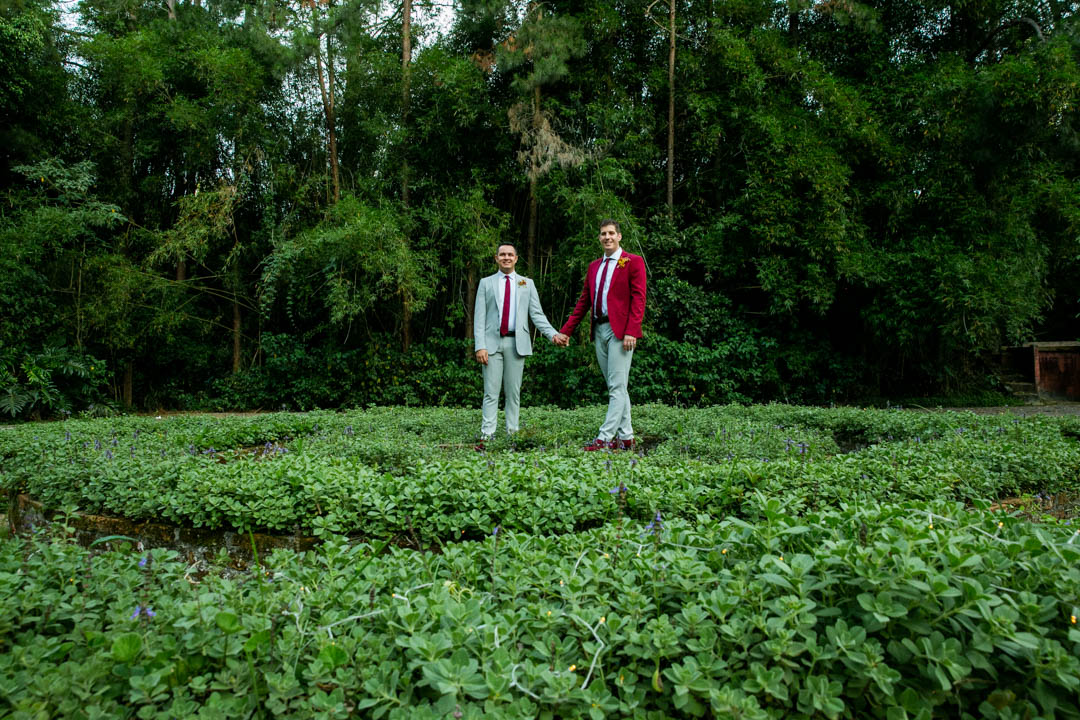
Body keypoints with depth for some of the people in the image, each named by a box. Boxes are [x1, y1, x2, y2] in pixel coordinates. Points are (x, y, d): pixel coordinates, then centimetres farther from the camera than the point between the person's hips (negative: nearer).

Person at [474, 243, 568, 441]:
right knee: (491, 392, -2)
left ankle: (512, 432, 11)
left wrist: (553, 334, -8)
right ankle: (487, 434, 1)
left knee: (513, 392, 5)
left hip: (516, 343, 1)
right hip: (492, 341, -1)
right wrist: (480, 346, -8)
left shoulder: (527, 283, 13)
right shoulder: (486, 283, 10)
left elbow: (537, 314, 7)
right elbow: (479, 317, 3)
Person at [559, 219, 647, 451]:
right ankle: (626, 437, 15)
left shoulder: (633, 262, 0)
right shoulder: (594, 266, 18)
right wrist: (566, 330, 12)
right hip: (599, 330, 7)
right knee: (615, 387, 9)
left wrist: (631, 331, -19)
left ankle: (605, 438, -9)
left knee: (617, 386, -8)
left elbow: (638, 298, -8)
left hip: (620, 330, -7)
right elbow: (584, 301, 18)